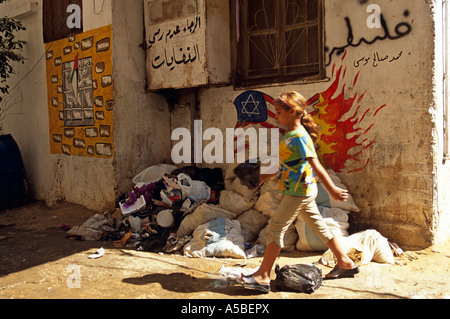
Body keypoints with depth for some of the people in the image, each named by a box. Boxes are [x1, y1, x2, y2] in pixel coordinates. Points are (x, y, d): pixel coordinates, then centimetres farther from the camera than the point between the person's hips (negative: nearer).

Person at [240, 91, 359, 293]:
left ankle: (263, 276, 0)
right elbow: (285, 164, 20)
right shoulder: (289, 135, 11)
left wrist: (332, 190, -20)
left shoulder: (300, 137, -18)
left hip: (299, 191, -10)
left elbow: (316, 166, -20)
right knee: (319, 227, 17)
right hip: (302, 192, 10)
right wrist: (267, 176, 21)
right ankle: (346, 264, 31)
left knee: (275, 229, -6)